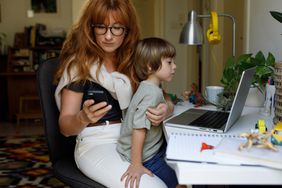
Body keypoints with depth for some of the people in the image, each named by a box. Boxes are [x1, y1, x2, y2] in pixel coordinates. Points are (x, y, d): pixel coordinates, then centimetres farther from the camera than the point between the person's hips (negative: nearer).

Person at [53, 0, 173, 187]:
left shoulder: (135, 61, 8)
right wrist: (84, 117, -30)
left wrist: (164, 110, -16)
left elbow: (165, 101, 8)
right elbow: (66, 126, -7)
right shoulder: (78, 64, -5)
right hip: (97, 145, -4)